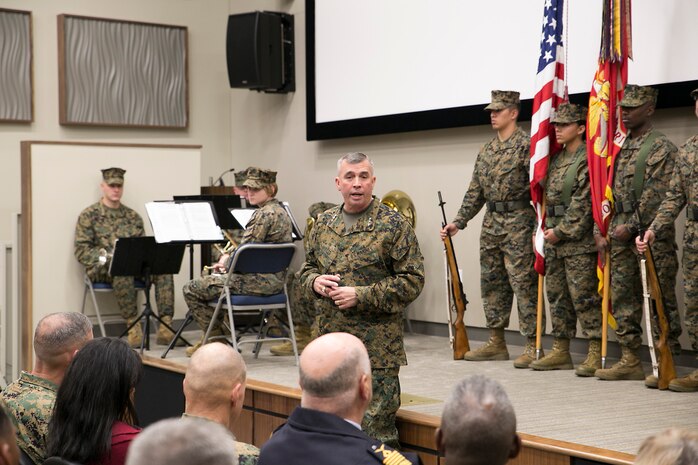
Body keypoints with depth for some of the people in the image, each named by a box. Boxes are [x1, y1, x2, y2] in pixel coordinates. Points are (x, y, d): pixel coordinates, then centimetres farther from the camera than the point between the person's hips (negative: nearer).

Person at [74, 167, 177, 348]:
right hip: (102, 268, -4)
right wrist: (107, 255, -17)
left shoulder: (132, 216, 19)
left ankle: (165, 326, -31)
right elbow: (81, 251, -1)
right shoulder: (89, 216, 6)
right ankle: (133, 325, -35)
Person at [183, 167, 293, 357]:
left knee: (191, 289, -4)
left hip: (257, 280, -11)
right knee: (212, 279, 32)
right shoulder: (280, 211, 14)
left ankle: (216, 337, 6)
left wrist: (226, 260, 0)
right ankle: (222, 331, 31)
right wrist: (228, 257, 11)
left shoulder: (264, 214, -17)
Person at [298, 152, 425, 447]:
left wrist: (361, 296, -17)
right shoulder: (324, 223, 11)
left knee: (376, 429, -4)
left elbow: (412, 281, -10)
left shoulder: (393, 225, -7)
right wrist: (315, 281, -2)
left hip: (376, 349, -5)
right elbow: (307, 268, 22)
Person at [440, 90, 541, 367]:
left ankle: (533, 346, -2)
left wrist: (540, 225, -21)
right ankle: (496, 343, 20)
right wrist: (459, 222, 13)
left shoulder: (526, 145, -8)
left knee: (524, 283, -7)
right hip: (491, 223, 8)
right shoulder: (486, 151, 16)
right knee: (491, 282, 11)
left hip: (518, 222, -8)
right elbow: (475, 191, 18)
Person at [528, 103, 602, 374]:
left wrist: (561, 232, -14)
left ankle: (595, 354, -3)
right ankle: (560, 351, 19)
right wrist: (547, 230, 10)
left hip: (579, 241, -9)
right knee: (557, 295, 11)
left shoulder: (587, 160, -10)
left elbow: (583, 204, -16)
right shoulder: (556, 159, 17)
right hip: (555, 240, 9)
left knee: (584, 296, -7)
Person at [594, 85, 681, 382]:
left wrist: (631, 227, -17)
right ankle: (630, 360, 15)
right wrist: (599, 230, 9)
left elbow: (656, 196, -15)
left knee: (660, 300, -2)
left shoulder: (661, 148, -6)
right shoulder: (619, 148, 17)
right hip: (620, 236, 8)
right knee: (622, 299, 8)